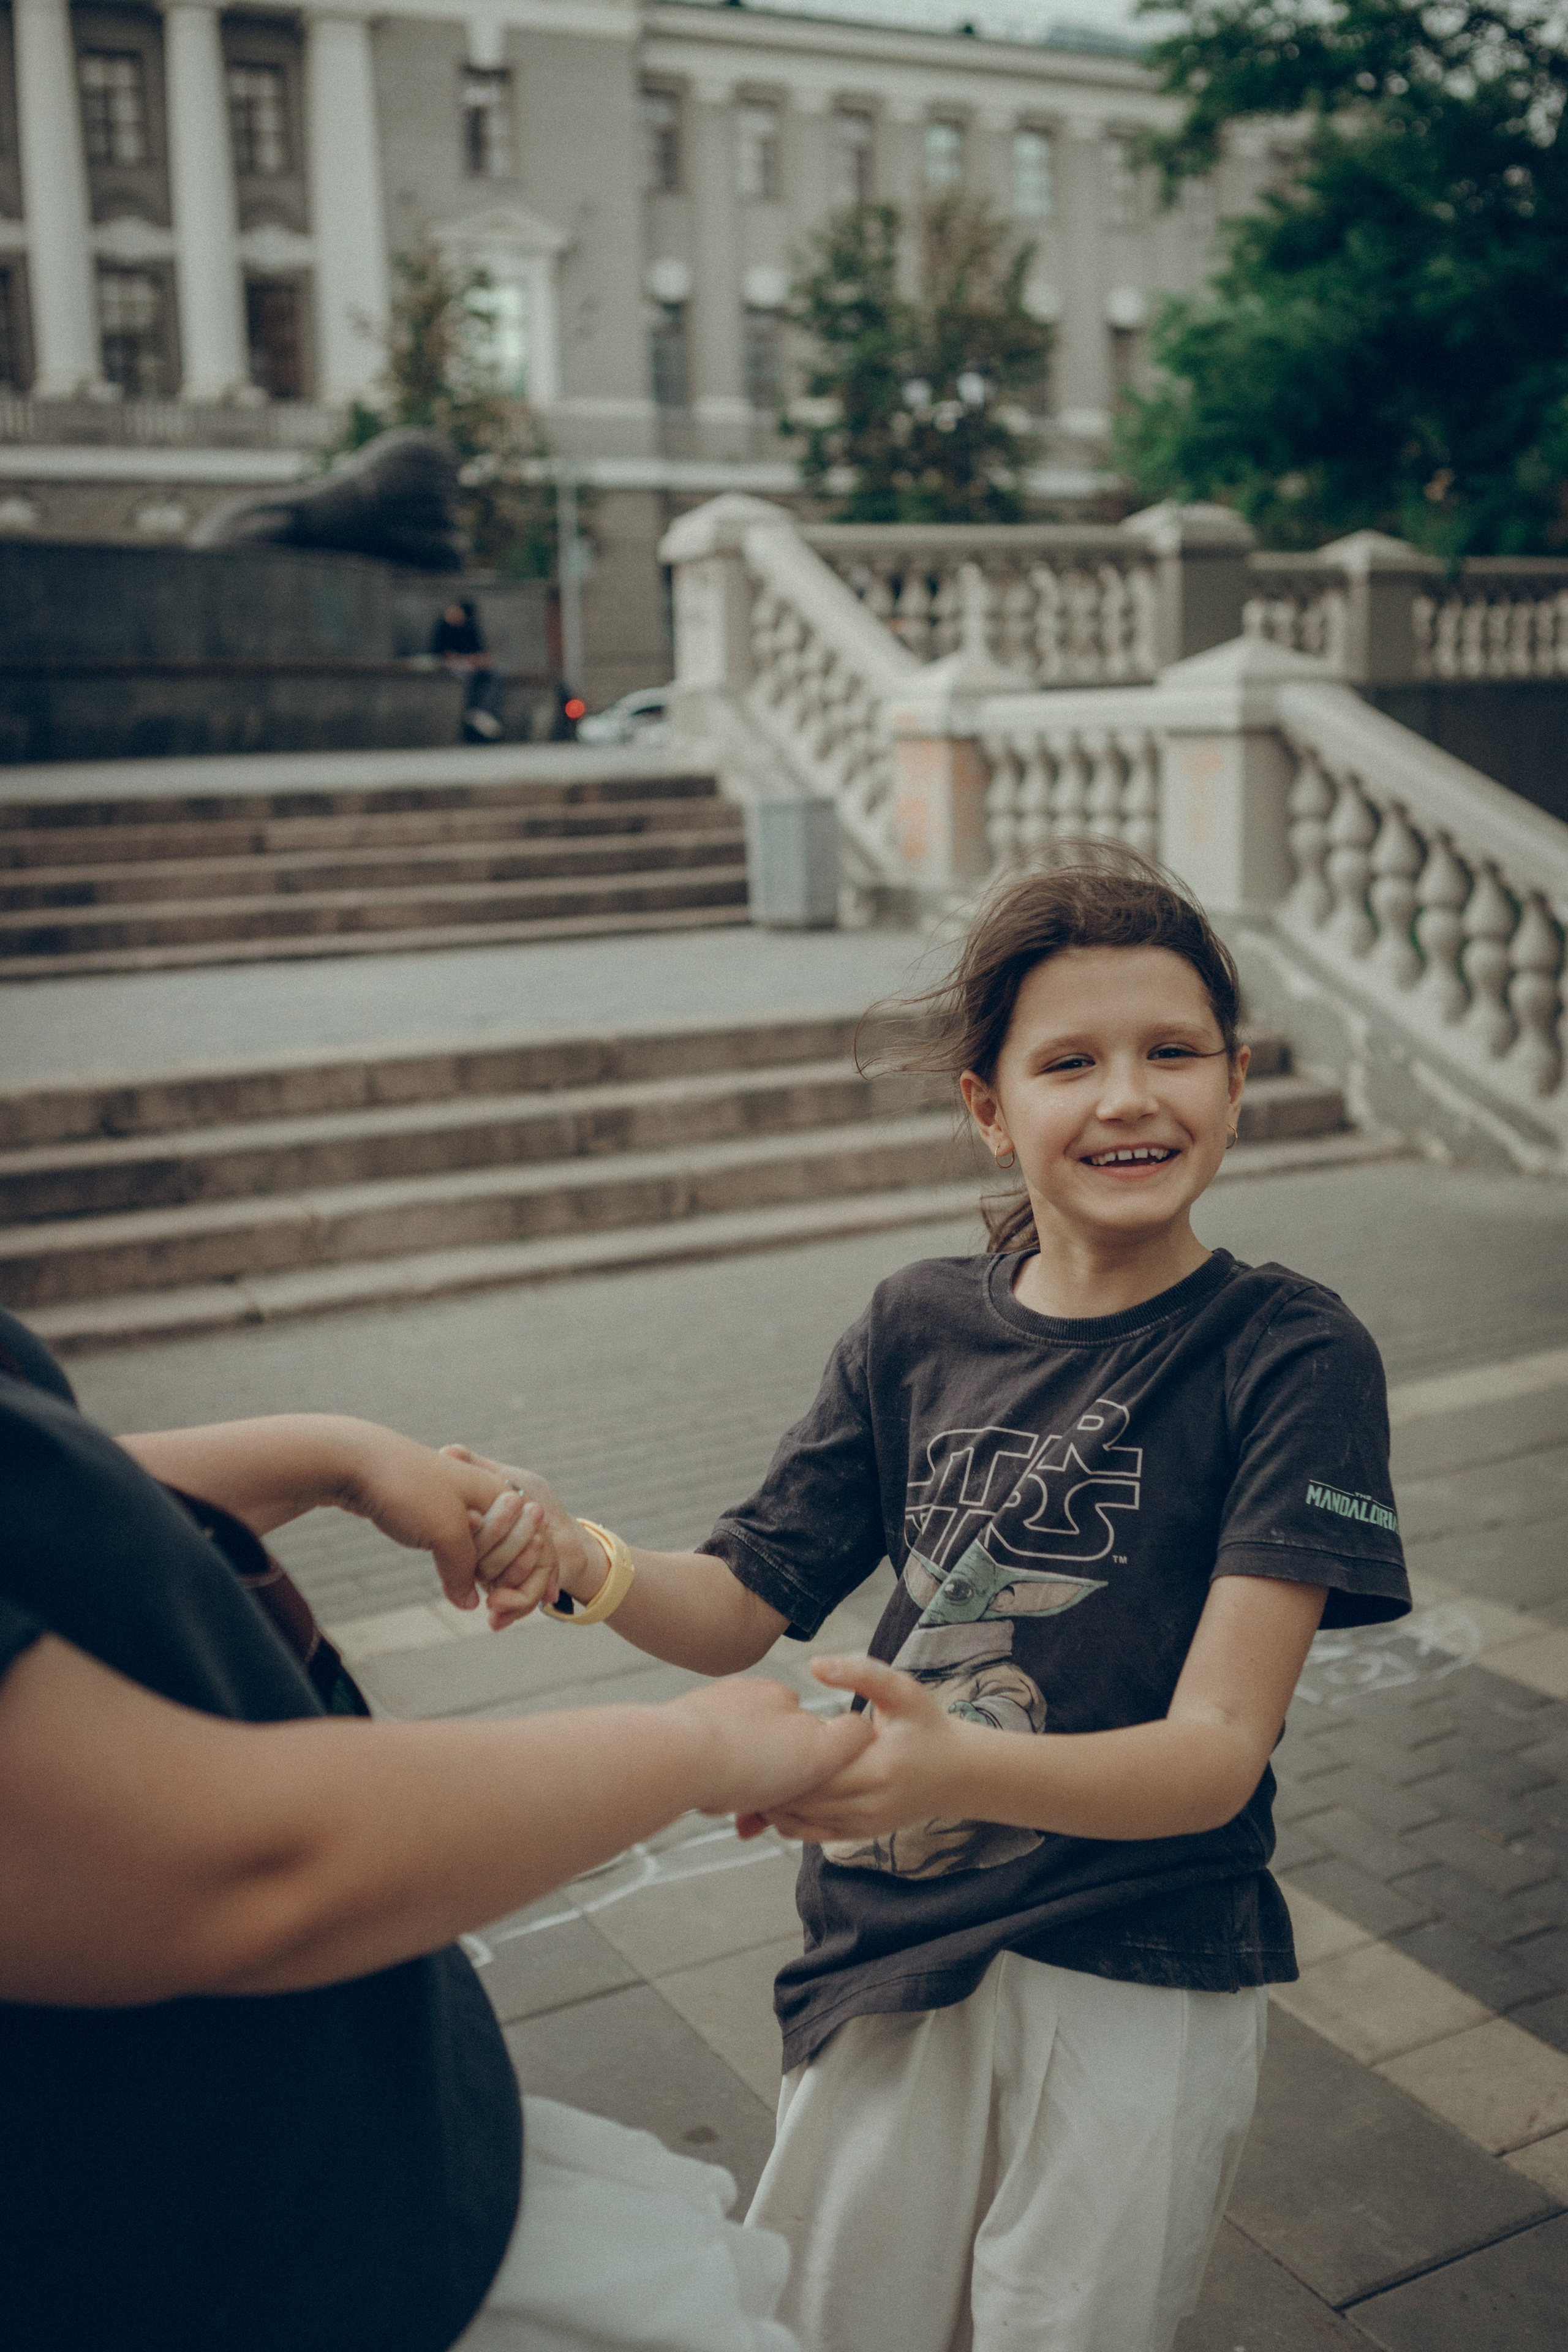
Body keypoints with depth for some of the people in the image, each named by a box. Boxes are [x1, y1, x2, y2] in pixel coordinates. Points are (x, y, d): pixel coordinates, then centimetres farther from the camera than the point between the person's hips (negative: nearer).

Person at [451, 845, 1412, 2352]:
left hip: (1138, 1975, -3)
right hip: (890, 1951, 3)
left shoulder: (1291, 1356, -14)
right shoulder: (920, 1330, -2)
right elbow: (739, 1607, 2)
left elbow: (1219, 1752, -20)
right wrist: (578, 1562, -19)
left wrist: (959, 1771, -39)